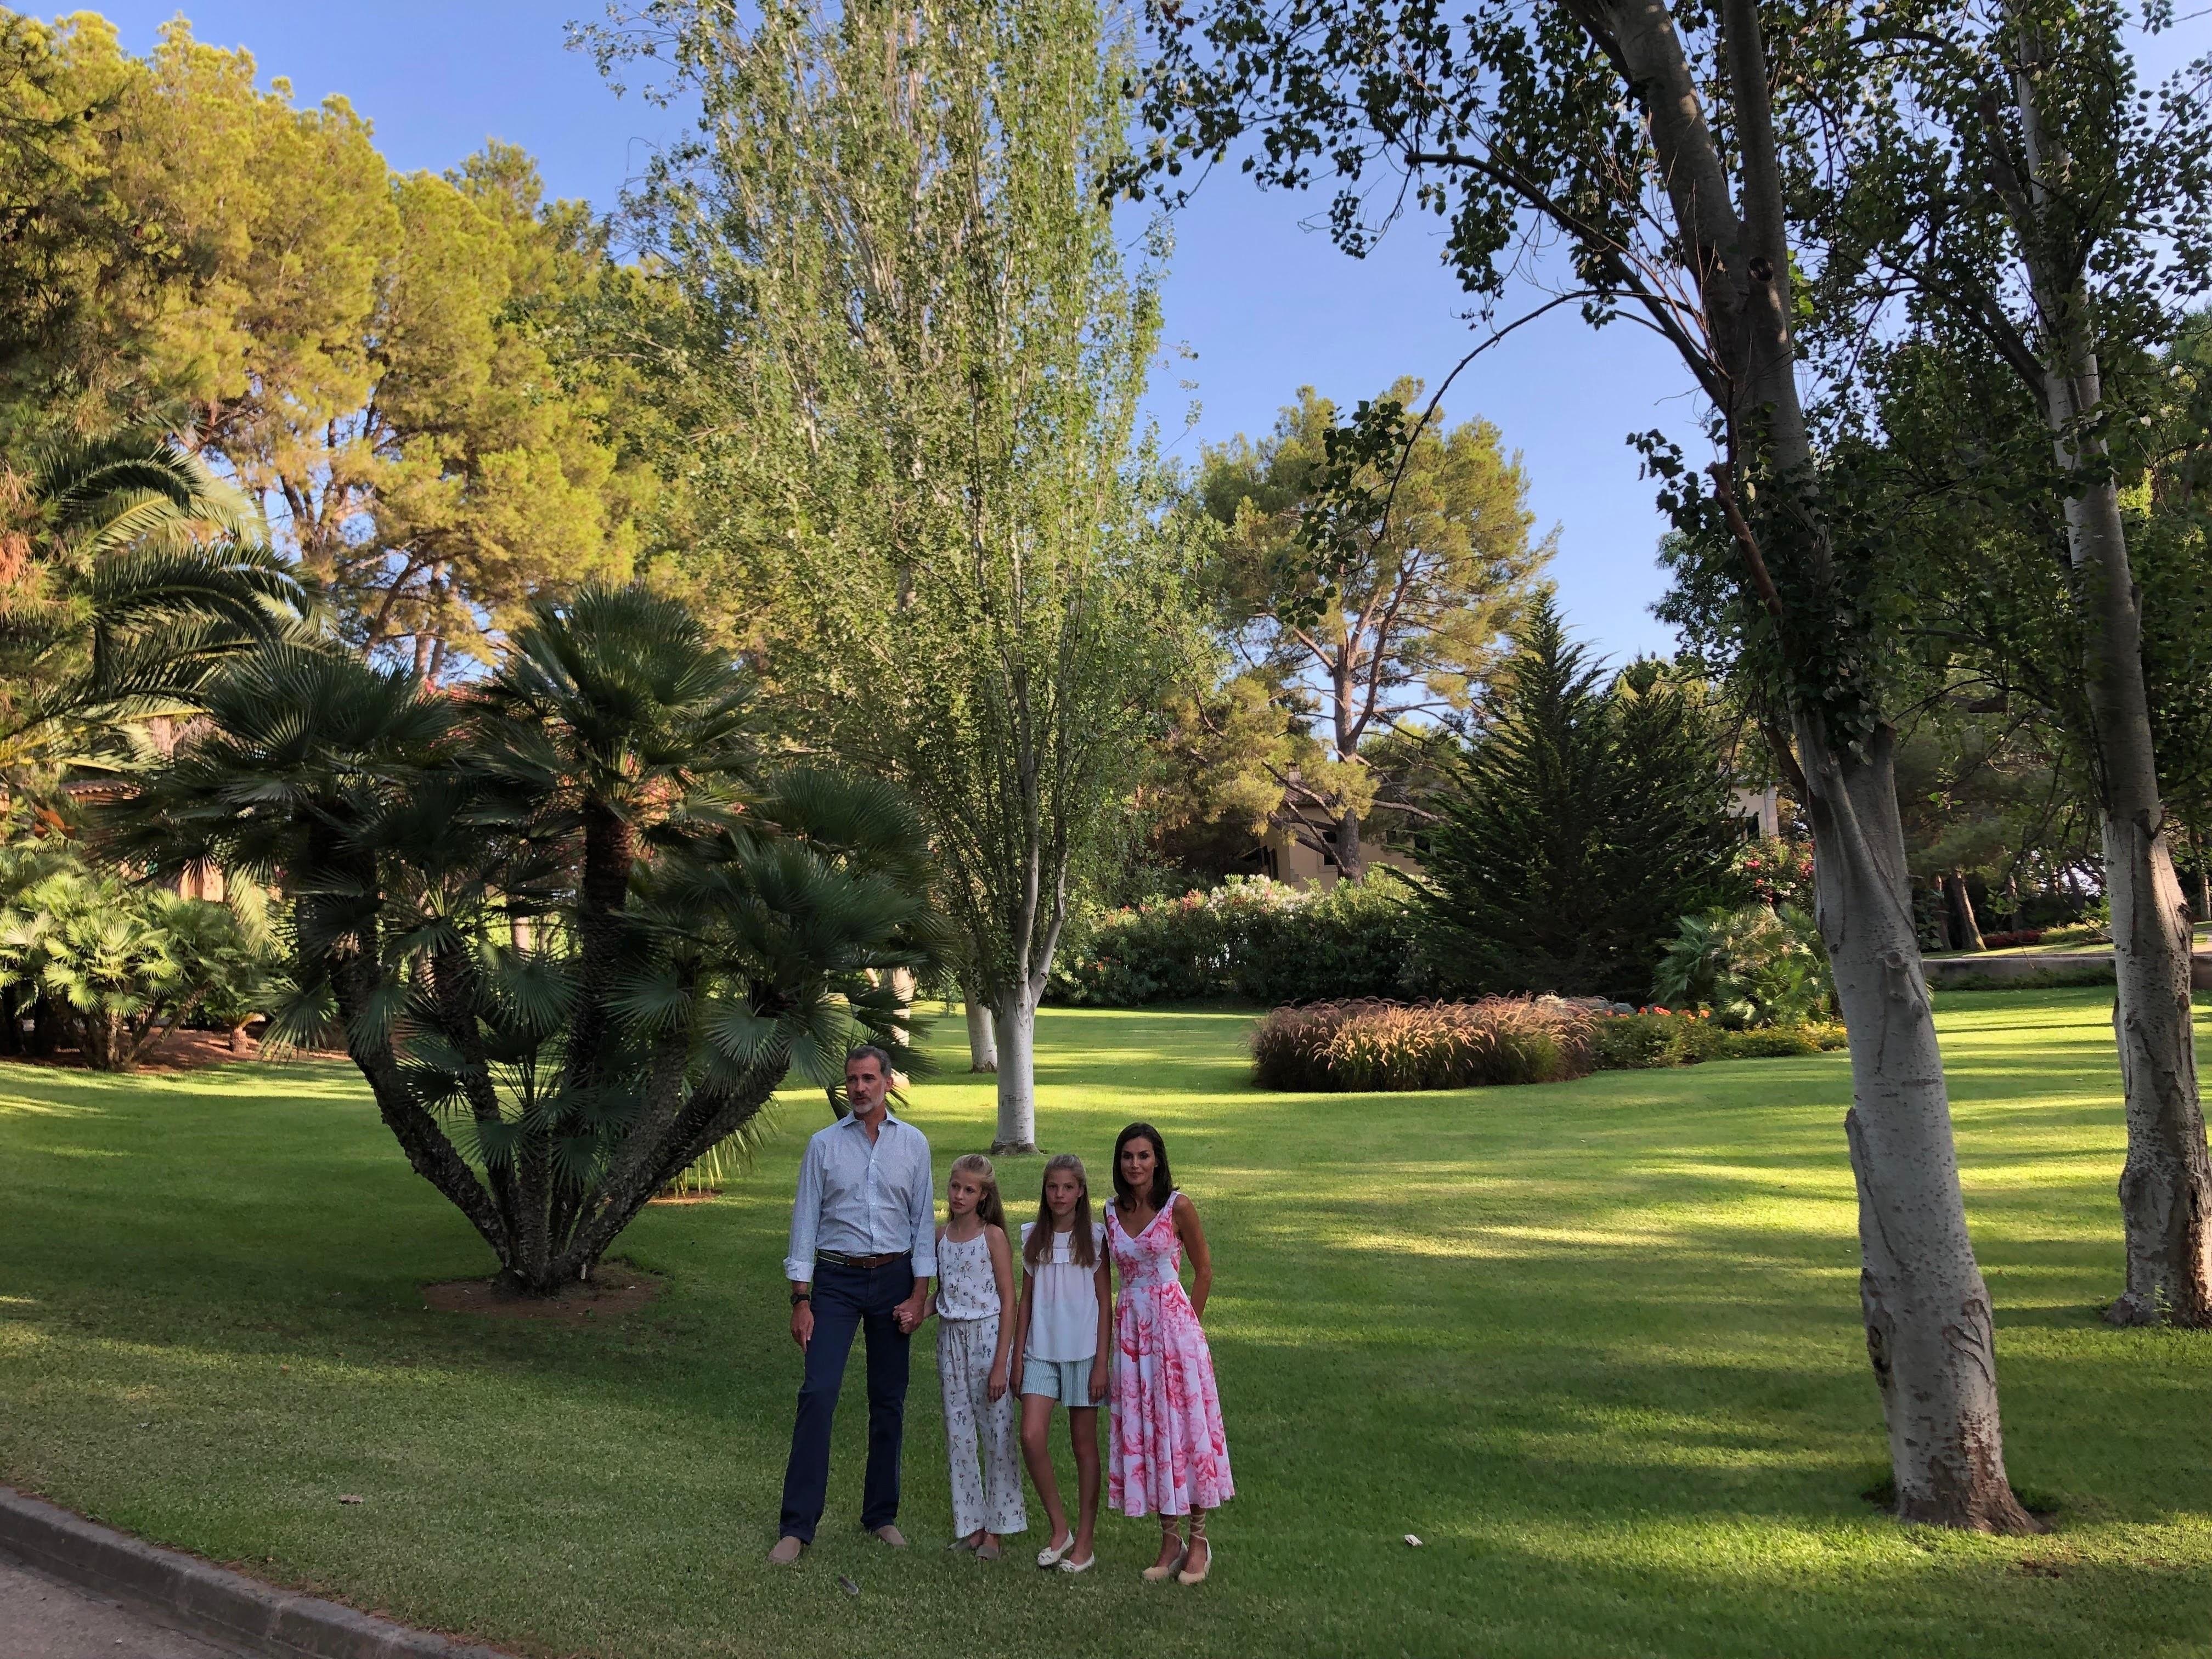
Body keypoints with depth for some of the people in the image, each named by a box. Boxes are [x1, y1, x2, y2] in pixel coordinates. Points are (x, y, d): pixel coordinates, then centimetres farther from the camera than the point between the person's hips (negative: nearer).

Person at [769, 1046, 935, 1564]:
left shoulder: (913, 1143, 3)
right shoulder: (824, 1145, 0)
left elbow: (924, 1222, 4)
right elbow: (805, 1221, 0)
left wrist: (919, 1295, -2)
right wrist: (801, 1300, -5)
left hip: (894, 1278, 1)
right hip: (835, 1279, -1)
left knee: (889, 1401, 8)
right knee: (818, 1394, -10)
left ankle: (882, 1515, 22)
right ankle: (797, 1526, -4)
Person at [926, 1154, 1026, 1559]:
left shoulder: (993, 1236, -10)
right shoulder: (942, 1235, 5)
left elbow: (1008, 1301, -10)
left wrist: (1001, 1364, -14)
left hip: (988, 1336, -5)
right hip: (951, 1338, 5)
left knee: (997, 1433, 1)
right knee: (959, 1433, 9)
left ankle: (996, 1527, 12)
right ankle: (970, 1522, 21)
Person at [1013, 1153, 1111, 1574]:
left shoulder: (1094, 1237, -2)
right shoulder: (1033, 1238, 5)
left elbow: (1104, 1302, -2)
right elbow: (1026, 1299, 10)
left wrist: (1102, 1362, -7)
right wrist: (1017, 1356, 7)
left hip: (1083, 1352, -2)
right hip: (1041, 1351, 2)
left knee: (1084, 1444, 5)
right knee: (1032, 1438, -12)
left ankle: (1084, 1542, 16)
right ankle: (1059, 1529, 7)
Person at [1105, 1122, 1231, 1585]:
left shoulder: (1177, 1207, -8)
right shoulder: (1113, 1212, 5)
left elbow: (1204, 1269, -1)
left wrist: (1186, 1323, 2)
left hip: (1174, 1324, -5)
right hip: (1130, 1328, 5)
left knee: (1184, 1425, -1)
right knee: (1143, 1431, 7)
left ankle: (1199, 1540, 12)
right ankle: (1169, 1540, 18)